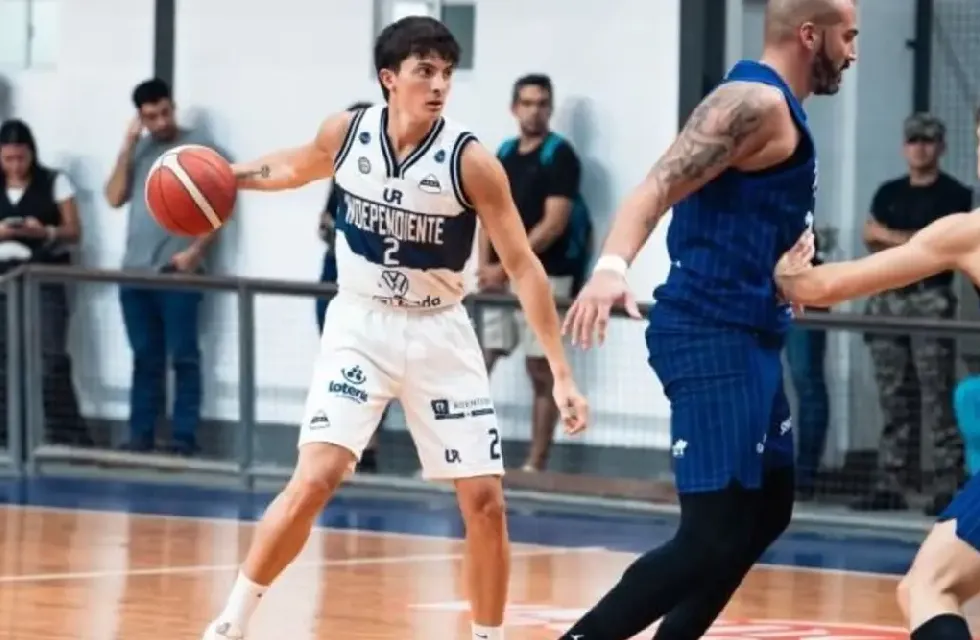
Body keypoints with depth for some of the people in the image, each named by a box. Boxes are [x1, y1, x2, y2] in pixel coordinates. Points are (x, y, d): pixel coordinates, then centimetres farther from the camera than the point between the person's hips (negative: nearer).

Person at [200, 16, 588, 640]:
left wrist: (562, 373, -19)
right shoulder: (346, 133, -10)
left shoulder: (471, 160, -18)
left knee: (485, 499, -4)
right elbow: (295, 168, 16)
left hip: (439, 334, 0)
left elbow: (524, 266, -16)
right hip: (360, 325, 0)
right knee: (314, 480, -15)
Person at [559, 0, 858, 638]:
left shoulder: (776, 108, 17)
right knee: (715, 533, -14)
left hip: (746, 338, 11)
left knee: (766, 509, 18)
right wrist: (612, 266, -40)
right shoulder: (756, 102, -13)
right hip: (713, 339, -11)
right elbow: (658, 189, -24)